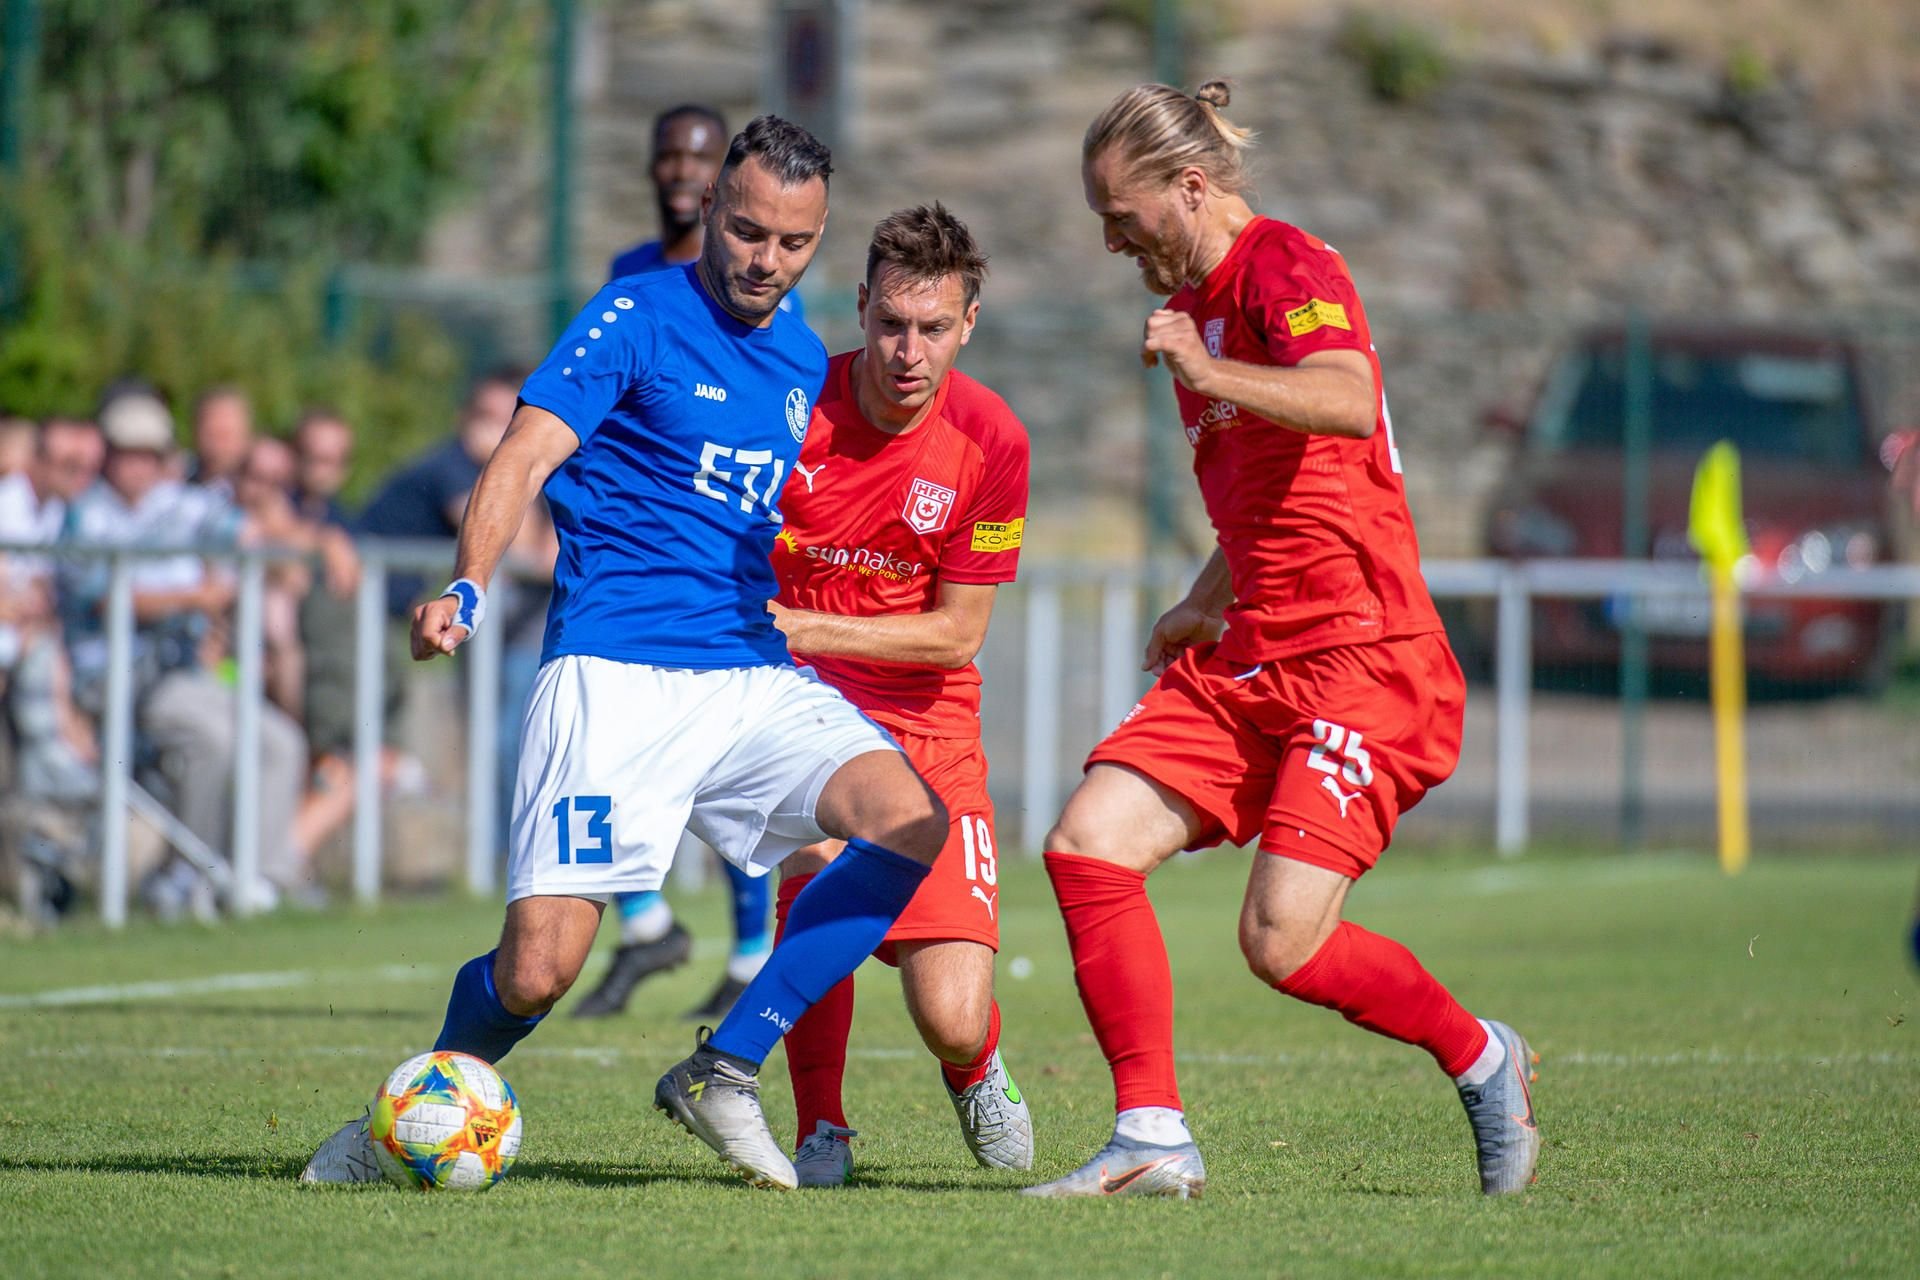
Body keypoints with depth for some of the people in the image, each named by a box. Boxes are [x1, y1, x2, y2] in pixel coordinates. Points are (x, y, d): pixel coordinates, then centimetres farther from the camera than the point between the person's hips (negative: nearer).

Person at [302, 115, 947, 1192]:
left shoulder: (807, 364, 17)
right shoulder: (638, 317, -1)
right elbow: (526, 458, -11)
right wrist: (469, 591, -26)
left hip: (758, 679, 6)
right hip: (615, 674, -5)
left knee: (913, 827, -20)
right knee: (538, 971, -16)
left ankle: (723, 1073, -6)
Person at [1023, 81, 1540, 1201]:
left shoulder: (1286, 266, -10)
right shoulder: (1197, 300, 20)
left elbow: (1349, 403, -32)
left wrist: (1208, 373, -37)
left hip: (1363, 657, -9)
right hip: (1249, 659, 9)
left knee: (1284, 942, -16)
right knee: (1089, 843, -9)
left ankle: (1483, 1061, 11)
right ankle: (1154, 1139, -7)